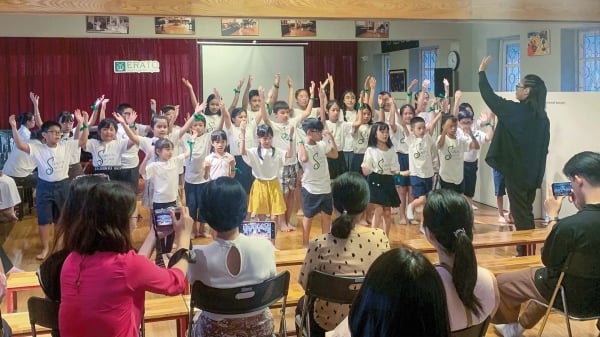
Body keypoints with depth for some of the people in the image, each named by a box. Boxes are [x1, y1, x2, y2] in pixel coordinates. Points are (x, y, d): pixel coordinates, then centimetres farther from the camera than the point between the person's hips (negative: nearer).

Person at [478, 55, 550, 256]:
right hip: (532, 173, 7)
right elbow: (544, 147, 10)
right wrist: (538, 174, 19)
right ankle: (528, 249, 23)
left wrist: (482, 72, 6)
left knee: (520, 213, 0)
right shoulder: (542, 116, 4)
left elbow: (489, 97, -6)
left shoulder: (515, 110, -16)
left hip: (516, 172, -7)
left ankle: (525, 251, 3)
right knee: (526, 211, 17)